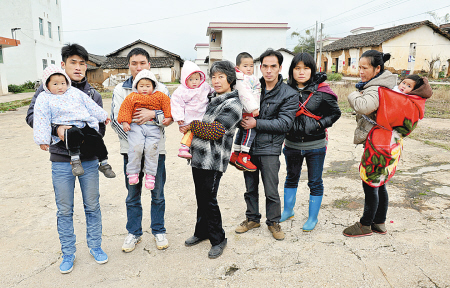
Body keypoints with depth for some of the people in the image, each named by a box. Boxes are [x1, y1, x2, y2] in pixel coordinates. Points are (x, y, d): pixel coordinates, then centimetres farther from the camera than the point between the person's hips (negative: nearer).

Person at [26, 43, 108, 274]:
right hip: (61, 160, -1)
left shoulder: (93, 95, 6)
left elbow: (100, 129, 2)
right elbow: (32, 115, -7)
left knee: (92, 206, 12)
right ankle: (68, 253, 27)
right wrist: (56, 128, -24)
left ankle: (95, 246, 30)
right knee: (64, 210, 10)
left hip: (89, 159, 2)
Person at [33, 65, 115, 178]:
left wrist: (103, 116, 27)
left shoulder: (75, 92, 17)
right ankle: (75, 160, -27)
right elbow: (42, 120, 3)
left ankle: (104, 163, 2)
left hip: (86, 124, 4)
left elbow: (90, 105, 23)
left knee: (96, 138, -15)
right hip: (66, 127, -4)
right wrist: (43, 140, -2)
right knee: (74, 133, -37)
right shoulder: (44, 99, 7)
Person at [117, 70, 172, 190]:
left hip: (153, 127, 1)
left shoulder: (159, 96, 13)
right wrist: (125, 122, -5)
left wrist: (168, 117, -1)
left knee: (151, 149, -10)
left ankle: (150, 175, 2)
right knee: (136, 148, -15)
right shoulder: (132, 97, 10)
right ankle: (133, 172, 2)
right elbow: (125, 108, 5)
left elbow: (167, 104, 11)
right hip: (136, 126, 0)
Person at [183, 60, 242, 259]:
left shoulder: (233, 104, -10)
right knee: (200, 197, 16)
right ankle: (202, 231, 34)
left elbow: (216, 131, -20)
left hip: (213, 160, -7)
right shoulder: (210, 98, 14)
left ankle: (218, 239, 16)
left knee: (209, 199, -2)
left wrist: (192, 125, -13)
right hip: (198, 157, 7)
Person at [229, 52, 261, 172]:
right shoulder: (242, 81, -13)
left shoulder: (250, 79, 21)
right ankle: (243, 158, -10)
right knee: (249, 132, -13)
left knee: (242, 132, 16)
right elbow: (245, 96, -24)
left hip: (249, 112, 11)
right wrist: (253, 108, -28)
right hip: (247, 113, -11)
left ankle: (235, 155, 25)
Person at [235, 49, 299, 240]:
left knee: (271, 191, 3)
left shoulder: (289, 94, -4)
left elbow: (284, 123, -13)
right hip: (248, 145, 4)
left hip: (269, 148, -3)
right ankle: (252, 218, 35)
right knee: (250, 187, 15)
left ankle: (273, 222, 26)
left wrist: (257, 123, -19)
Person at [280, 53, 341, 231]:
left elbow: (335, 113, 0)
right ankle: (288, 210, 40)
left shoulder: (321, 91, -10)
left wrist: (319, 124, -12)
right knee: (291, 178, 20)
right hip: (292, 144, 3)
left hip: (315, 146, -3)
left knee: (315, 183, 9)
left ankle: (313, 218, 28)